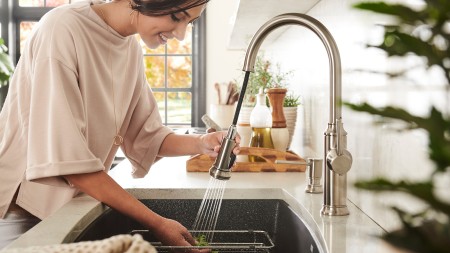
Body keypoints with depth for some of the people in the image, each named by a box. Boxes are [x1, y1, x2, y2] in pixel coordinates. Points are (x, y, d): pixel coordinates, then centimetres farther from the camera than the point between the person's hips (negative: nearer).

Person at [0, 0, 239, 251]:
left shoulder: (132, 50, -1)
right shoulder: (62, 30, -25)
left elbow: (146, 135, 3)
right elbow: (64, 156, -30)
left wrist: (200, 143, -17)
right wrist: (156, 222, -30)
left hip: (70, 203, 6)